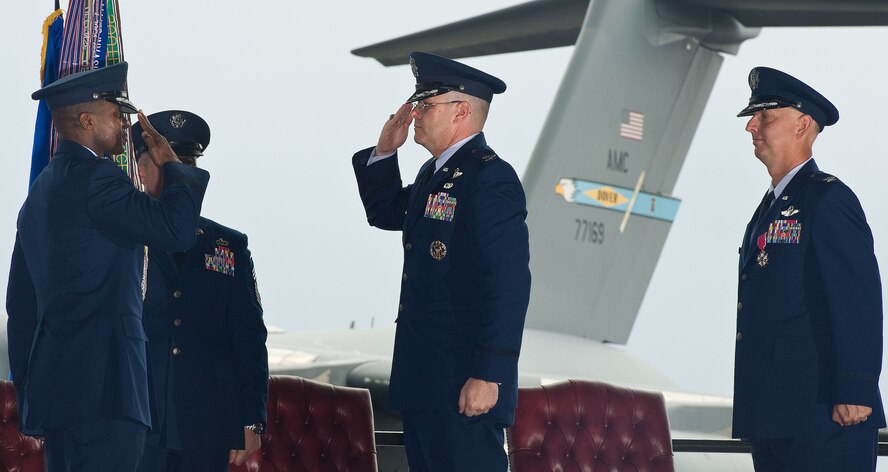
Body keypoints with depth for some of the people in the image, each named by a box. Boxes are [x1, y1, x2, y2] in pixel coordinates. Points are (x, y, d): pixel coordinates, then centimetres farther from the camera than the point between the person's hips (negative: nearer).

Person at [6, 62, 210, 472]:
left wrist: (28, 390, 25)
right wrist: (172, 165, 2)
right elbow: (176, 230, -16)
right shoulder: (93, 176, -10)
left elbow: (20, 302, 22)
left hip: (54, 386, 10)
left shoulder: (39, 192, 20)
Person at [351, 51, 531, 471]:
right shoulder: (435, 173, 14)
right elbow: (384, 213, 30)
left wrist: (488, 377, -24)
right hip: (423, 379, 10)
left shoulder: (490, 180, -16)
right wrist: (384, 151, 13)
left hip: (463, 386, -10)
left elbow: (508, 287, -22)